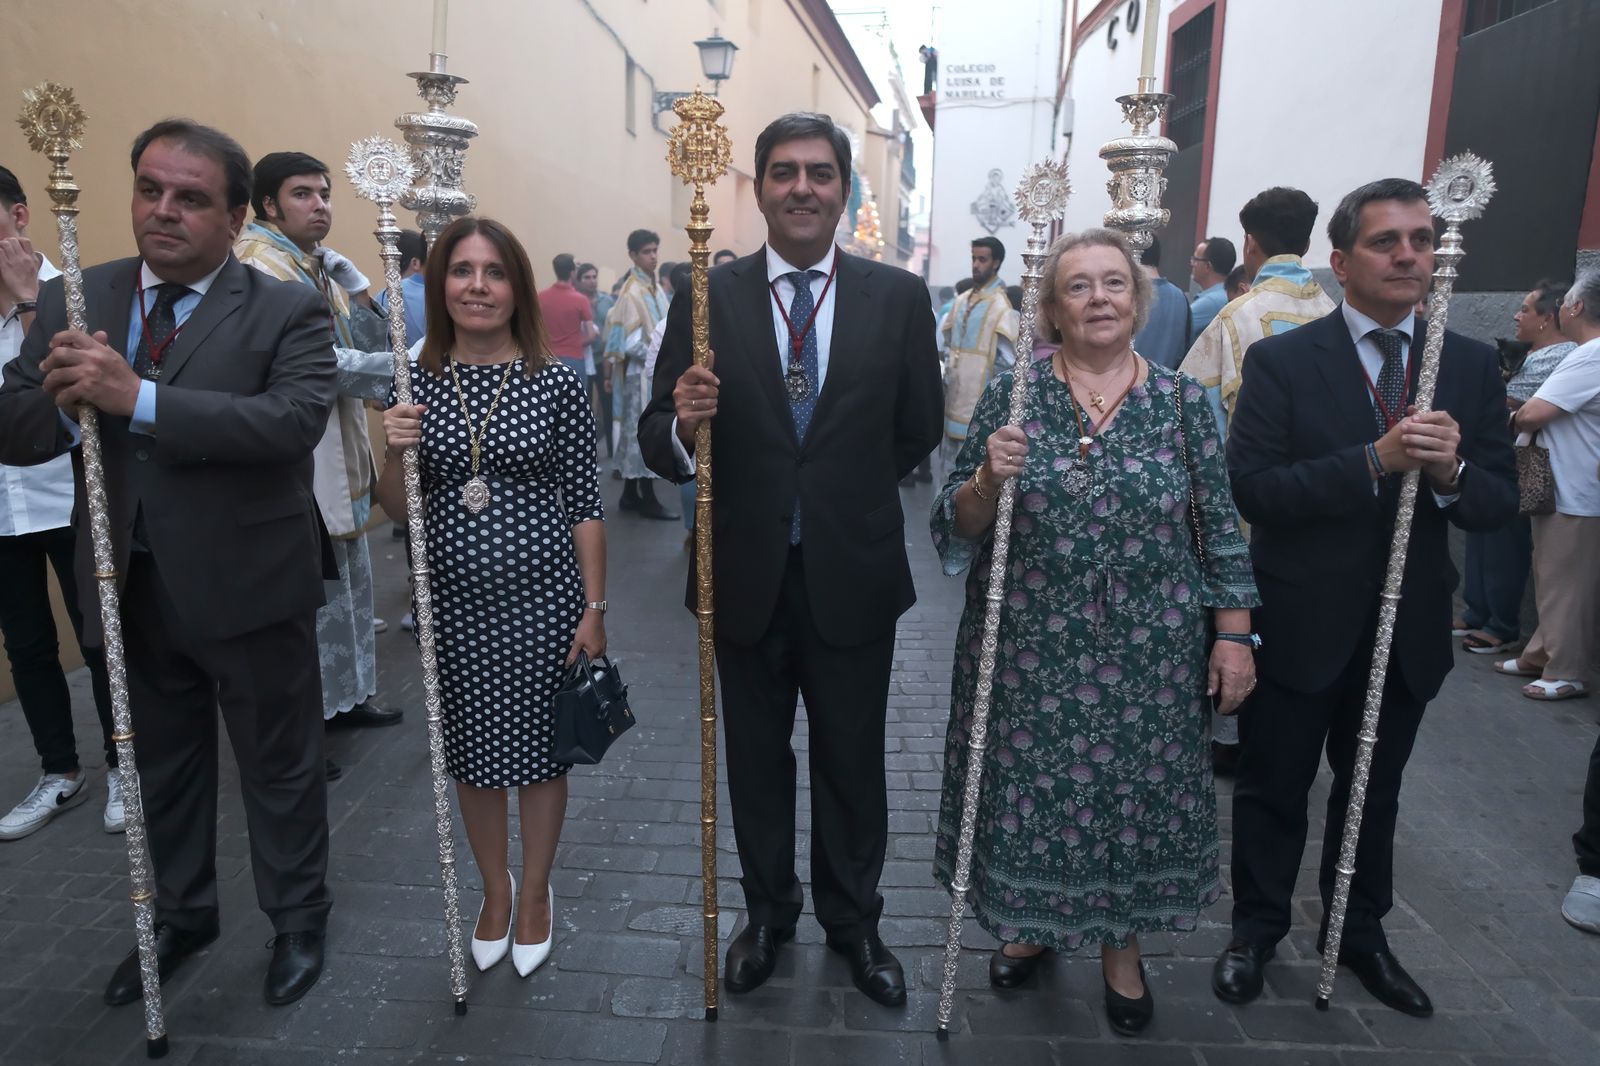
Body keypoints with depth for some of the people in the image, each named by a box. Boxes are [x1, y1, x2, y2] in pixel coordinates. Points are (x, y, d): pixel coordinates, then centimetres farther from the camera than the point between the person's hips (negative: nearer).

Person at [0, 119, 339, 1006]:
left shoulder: (286, 311, -9)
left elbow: (296, 421, -26)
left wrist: (138, 398, -31)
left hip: (248, 588, -4)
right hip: (130, 587, 5)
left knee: (279, 766, 12)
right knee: (160, 765, 22)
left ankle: (297, 919, 35)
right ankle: (181, 914, 45)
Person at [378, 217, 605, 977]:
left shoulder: (557, 382, -6)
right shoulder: (415, 385, 1)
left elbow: (585, 505, -4)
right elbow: (399, 509, 6)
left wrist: (594, 608, -7)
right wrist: (392, 455, -14)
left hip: (543, 598, -2)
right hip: (455, 601, 3)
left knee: (540, 749, 11)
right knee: (471, 751, 16)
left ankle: (534, 894, 35)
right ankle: (494, 889, 40)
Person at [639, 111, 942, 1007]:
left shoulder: (899, 298, -3)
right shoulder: (708, 298, -4)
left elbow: (919, 433, 5)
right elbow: (660, 438, -6)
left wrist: (851, 496, 8)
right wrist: (684, 425, -27)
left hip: (853, 578, 0)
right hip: (746, 577, 1)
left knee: (854, 763, 15)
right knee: (757, 760, 18)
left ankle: (854, 923, 39)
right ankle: (769, 914, 41)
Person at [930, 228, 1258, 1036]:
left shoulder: (1181, 400, 0)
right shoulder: (1012, 394, -4)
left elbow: (1219, 529, 4)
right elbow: (957, 525, -4)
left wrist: (1234, 636, 1)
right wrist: (988, 479, -24)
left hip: (1149, 656, 1)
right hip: (1031, 650, 0)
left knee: (1136, 789, 13)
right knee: (1031, 786, 13)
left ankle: (1122, 947, 39)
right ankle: (1029, 924, 41)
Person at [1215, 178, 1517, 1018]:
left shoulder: (1472, 366, 2)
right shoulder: (1280, 360, -10)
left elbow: (1498, 505, -1)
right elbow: (1250, 488, -20)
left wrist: (1451, 471, -23)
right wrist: (1375, 461, -29)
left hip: (1409, 629, 4)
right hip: (1301, 624, -4)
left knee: (1374, 791, 21)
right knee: (1273, 790, 12)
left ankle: (1360, 934, 42)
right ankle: (1255, 930, 33)